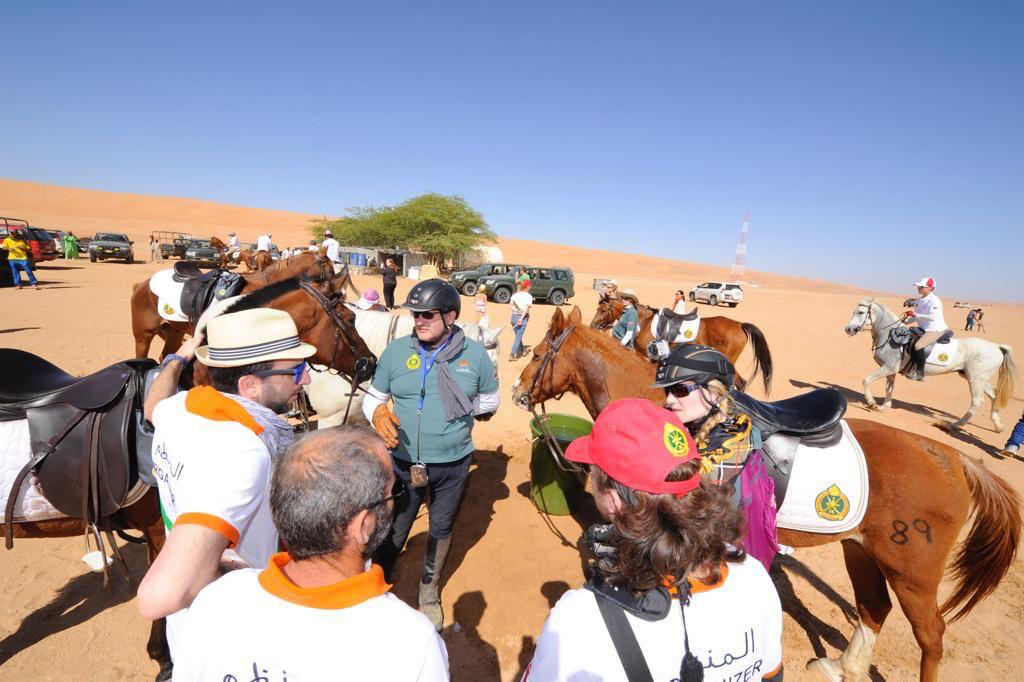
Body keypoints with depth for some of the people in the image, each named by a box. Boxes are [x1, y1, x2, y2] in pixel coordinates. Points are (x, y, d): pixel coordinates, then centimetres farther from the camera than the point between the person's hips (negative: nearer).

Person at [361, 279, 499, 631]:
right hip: (404, 463, -1)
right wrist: (378, 413, -20)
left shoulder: (474, 354, -7)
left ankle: (429, 592, 47)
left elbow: (489, 401, 7)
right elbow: (373, 397, 0)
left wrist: (463, 409, -5)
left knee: (441, 529, 22)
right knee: (394, 532, 12)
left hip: (453, 464, 2)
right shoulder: (396, 350, -9)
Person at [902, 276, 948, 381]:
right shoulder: (919, 300, 10)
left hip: (935, 329, -10)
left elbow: (933, 317, -29)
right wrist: (907, 320, 4)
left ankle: (920, 374, -20)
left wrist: (915, 315, -30)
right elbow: (916, 317, 19)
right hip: (923, 328, 10)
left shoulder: (934, 300, -16)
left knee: (918, 346, -29)